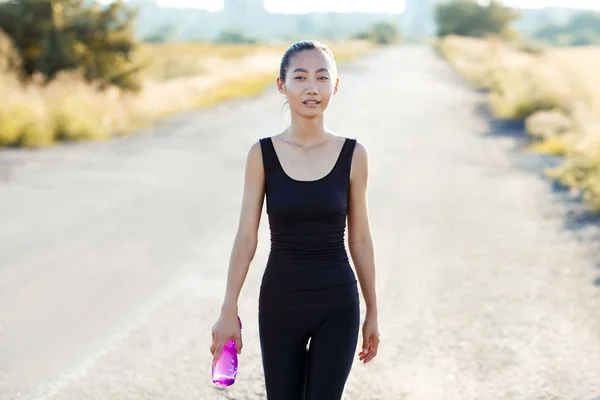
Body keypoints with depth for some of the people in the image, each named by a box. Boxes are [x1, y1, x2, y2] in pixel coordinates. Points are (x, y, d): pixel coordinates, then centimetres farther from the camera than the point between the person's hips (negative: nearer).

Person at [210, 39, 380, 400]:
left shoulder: (353, 154, -4)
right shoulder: (262, 154, -5)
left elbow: (360, 239, 2)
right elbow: (246, 237, -2)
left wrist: (373, 312, 6)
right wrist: (229, 311, -5)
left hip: (337, 306, -1)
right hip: (279, 303, 1)